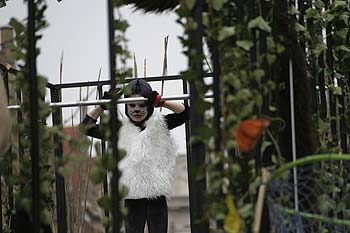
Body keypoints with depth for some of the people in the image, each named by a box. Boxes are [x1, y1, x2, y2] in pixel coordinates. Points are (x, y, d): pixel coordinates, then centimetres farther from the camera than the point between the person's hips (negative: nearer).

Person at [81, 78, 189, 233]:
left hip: (156, 198, -1)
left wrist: (161, 102, -16)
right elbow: (87, 127, 8)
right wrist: (102, 106, -4)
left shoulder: (159, 125, 2)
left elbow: (186, 113, -6)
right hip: (132, 199, 1)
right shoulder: (121, 129, 4)